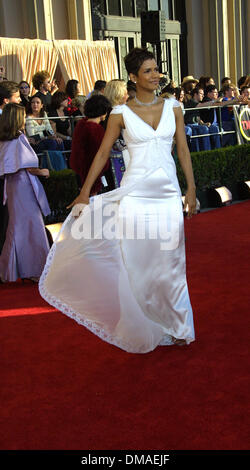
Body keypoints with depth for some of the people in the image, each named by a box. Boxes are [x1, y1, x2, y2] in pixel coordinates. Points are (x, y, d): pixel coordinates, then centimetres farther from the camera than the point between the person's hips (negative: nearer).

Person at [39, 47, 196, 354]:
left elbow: (183, 150, 8)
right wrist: (84, 193, -1)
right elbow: (102, 153, 2)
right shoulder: (121, 114, -2)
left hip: (168, 191, 2)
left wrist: (191, 188, 4)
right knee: (136, 263, 4)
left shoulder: (173, 107, 6)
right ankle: (141, 331, 20)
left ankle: (177, 327, 24)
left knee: (170, 262, 8)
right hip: (135, 192, -2)